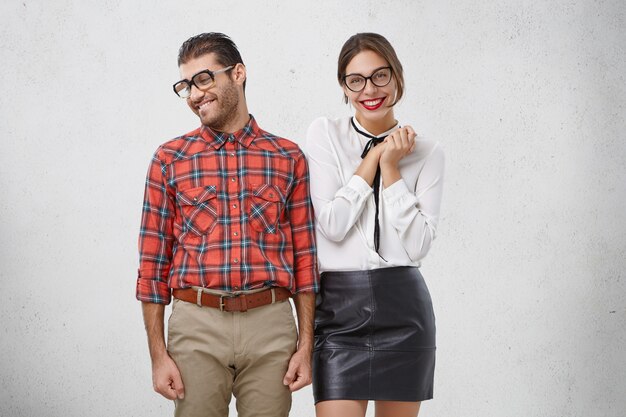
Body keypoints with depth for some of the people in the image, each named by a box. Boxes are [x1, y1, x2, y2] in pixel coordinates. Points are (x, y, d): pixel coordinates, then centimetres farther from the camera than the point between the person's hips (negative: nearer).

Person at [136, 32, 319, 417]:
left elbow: (305, 258, 8)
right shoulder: (170, 159, 6)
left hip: (271, 326, 1)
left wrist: (306, 347, 2)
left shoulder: (288, 158, 8)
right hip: (196, 325, 0)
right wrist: (158, 355, -1)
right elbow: (153, 263, 4)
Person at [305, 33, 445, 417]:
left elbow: (418, 245, -4)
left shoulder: (427, 153, 5)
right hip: (340, 307, -1)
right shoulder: (325, 134, 3)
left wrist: (391, 168, -7)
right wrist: (375, 157, -5)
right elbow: (332, 225, -8)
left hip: (403, 308, 1)